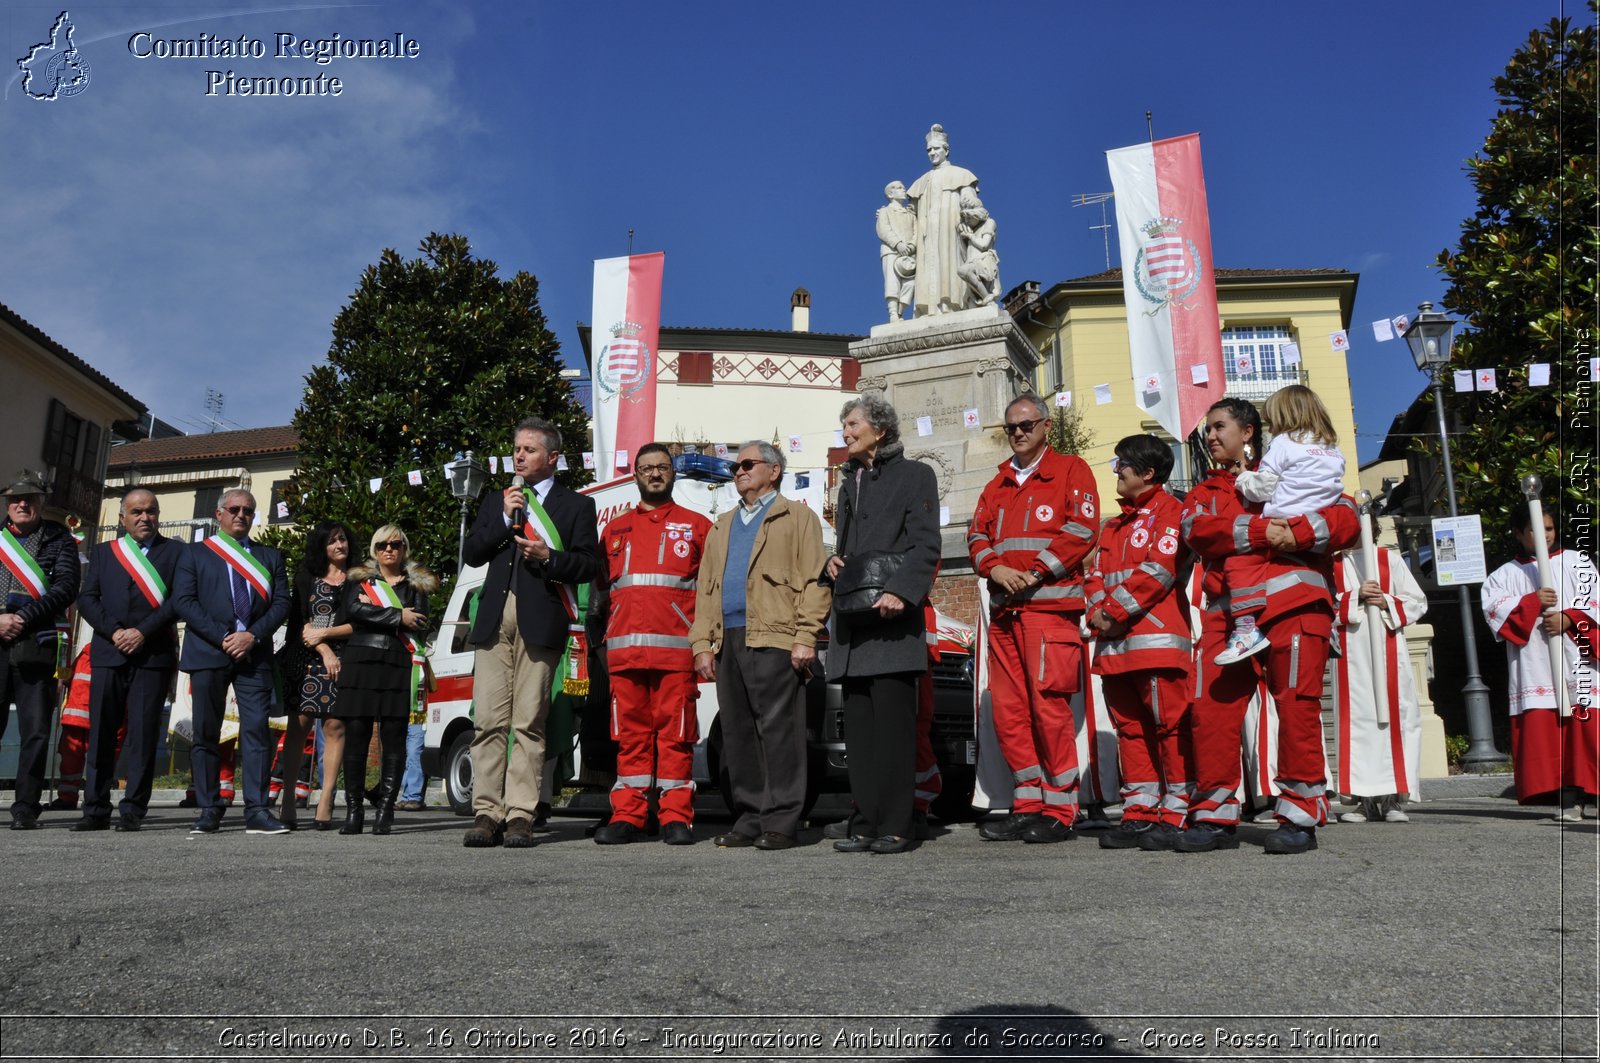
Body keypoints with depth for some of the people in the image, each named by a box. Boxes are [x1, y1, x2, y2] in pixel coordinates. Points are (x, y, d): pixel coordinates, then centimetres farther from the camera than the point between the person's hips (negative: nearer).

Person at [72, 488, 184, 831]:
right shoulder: (103, 552, 17)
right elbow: (86, 599, 8)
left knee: (143, 734, -3)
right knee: (101, 732, 2)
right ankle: (96, 809, 7)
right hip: (107, 652, 2)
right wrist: (114, 631, -7)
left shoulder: (175, 551, 9)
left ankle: (133, 810, 1)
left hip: (154, 654, -2)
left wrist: (143, 631, -11)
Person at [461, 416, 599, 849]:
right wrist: (504, 519, 0)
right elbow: (471, 554, 12)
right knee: (488, 720, -1)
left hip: (540, 621, -3)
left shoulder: (576, 505, 11)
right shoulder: (495, 502, 23)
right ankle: (487, 813, 3)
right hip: (494, 619, 4)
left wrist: (549, 557, -13)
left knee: (528, 723, -5)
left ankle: (520, 816, -2)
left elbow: (589, 565, 3)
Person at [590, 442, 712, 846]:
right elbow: (601, 588, 20)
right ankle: (627, 816, 8)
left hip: (676, 649, -2)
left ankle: (676, 818, 2)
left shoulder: (696, 526, 13)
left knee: (676, 731, -3)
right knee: (630, 732, 3)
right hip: (624, 649, 3)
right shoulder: (615, 529, 22)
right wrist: (600, 639, 9)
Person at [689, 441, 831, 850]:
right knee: (737, 735, 6)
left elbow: (814, 581, -2)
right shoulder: (723, 526, 26)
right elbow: (705, 588, 22)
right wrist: (702, 644, 11)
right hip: (728, 643, 6)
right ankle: (750, 818, 13)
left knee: (779, 732, -6)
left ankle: (782, 822, -1)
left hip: (774, 640, -6)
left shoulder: (797, 517, 7)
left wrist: (805, 637, -12)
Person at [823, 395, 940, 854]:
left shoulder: (914, 475, 5)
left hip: (892, 616, -7)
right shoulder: (848, 484, 26)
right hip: (852, 619, 7)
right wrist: (833, 564, 7)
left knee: (893, 722, -8)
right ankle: (866, 824, 10)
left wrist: (899, 591, -19)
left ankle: (895, 827, -3)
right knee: (858, 725, 5)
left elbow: (926, 545, -6)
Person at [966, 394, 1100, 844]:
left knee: (1050, 706, -9)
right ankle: (1027, 806, 12)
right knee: (1008, 710, 4)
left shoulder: (1070, 470, 7)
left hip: (1051, 605, -6)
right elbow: (977, 535, 16)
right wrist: (995, 569, -5)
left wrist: (1034, 571, -12)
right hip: (1003, 609, 6)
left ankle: (1059, 811, 1)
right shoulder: (998, 484, 24)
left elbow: (1082, 529, -5)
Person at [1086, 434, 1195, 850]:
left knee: (1170, 725, -6)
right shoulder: (1114, 525, 26)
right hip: (1114, 643, 8)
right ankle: (1140, 812, 13)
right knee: (1130, 728, 8)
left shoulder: (1170, 512, 1)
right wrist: (1097, 612, 0)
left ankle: (1177, 812, -1)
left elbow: (1158, 570, -11)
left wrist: (1116, 612, -11)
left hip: (1156, 638, -8)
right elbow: (1097, 574, 19)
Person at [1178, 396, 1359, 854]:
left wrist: (1297, 532, -15)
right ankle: (1215, 818, 5)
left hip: (1293, 605, -3)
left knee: (1296, 708, -7)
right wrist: (1258, 530, -12)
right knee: (1210, 709, -4)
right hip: (1227, 612, 3)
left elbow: (1347, 517, 2)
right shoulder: (1206, 490, 25)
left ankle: (1301, 817, 3)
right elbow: (1196, 529, 1)